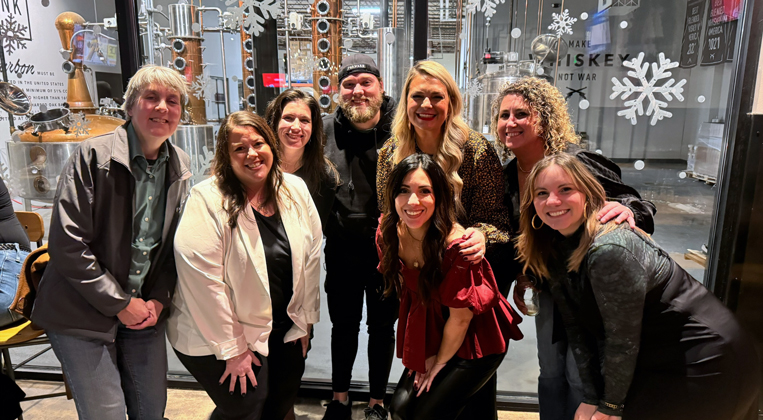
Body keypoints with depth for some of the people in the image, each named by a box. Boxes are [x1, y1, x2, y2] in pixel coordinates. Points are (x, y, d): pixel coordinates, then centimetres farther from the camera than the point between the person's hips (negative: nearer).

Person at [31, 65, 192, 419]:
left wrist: (159, 300, -3)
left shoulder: (181, 168, 4)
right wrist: (119, 304, -13)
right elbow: (66, 244, -16)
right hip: (83, 317, -4)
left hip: (147, 311, 5)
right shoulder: (93, 156, -12)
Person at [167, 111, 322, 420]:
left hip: (285, 331, 6)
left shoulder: (296, 190, -3)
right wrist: (232, 348, -17)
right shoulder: (207, 201, -19)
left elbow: (310, 258, 4)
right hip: (217, 336, -5)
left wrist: (304, 320, 6)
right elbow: (203, 281, -21)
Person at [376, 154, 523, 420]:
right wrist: (426, 356, 4)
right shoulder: (387, 236, -11)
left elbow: (460, 318, -19)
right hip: (433, 337, 6)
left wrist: (440, 362, -4)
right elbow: (407, 295, 2)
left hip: (476, 340, -5)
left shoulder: (456, 245, -30)